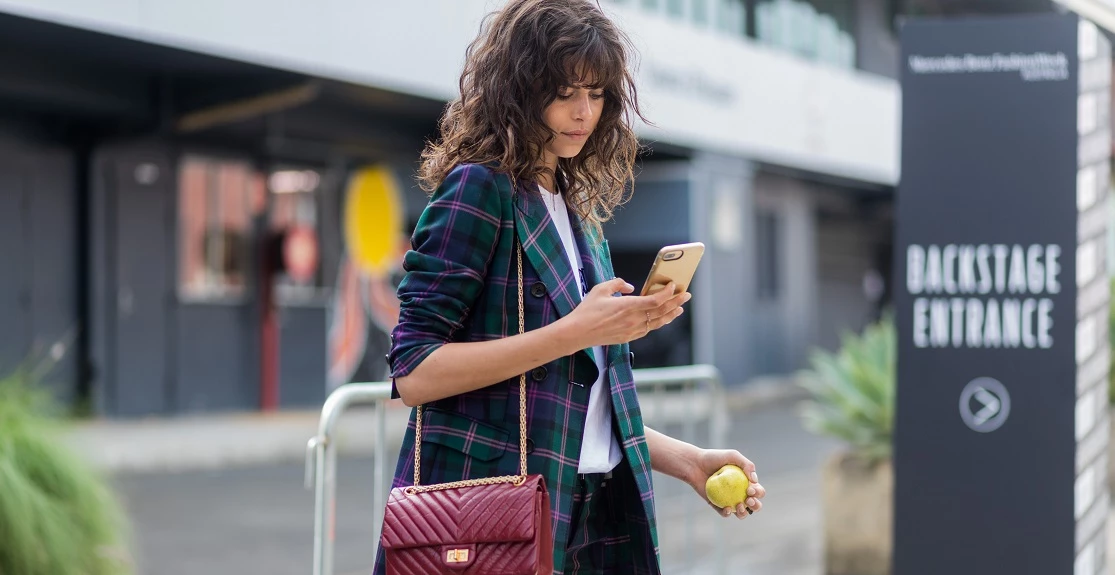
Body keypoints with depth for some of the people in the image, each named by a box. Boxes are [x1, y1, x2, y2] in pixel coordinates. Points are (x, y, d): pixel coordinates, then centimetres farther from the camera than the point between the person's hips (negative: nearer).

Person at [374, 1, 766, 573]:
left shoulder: (579, 214, 15)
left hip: (587, 520, 7)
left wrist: (685, 460, 8)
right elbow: (414, 372, -16)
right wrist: (575, 333, -20)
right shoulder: (477, 191, -8)